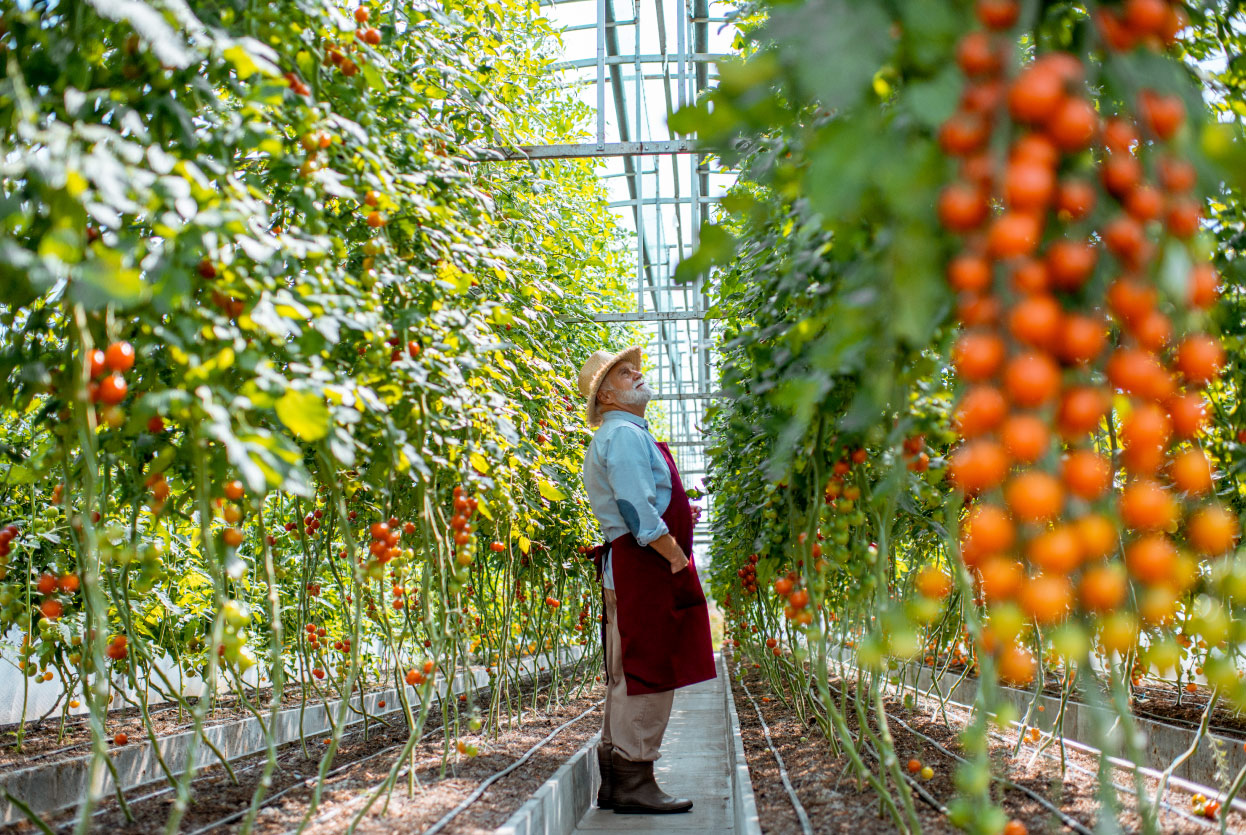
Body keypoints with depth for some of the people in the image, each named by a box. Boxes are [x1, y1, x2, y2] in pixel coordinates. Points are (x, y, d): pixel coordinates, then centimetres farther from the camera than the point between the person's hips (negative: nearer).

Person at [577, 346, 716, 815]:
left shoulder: (624, 436, 23)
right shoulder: (623, 434, -11)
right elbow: (636, 508, -20)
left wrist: (678, 516, 16)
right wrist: (677, 556, -16)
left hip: (626, 567, 11)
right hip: (646, 565, -11)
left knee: (628, 678, 12)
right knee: (649, 673, -8)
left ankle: (615, 782, 17)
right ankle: (633, 783, -4)